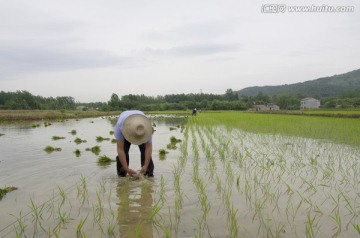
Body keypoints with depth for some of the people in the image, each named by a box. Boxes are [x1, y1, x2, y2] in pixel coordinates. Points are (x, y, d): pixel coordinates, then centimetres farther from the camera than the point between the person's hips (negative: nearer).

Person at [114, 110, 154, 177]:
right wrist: (127, 169, -38)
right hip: (125, 129, 0)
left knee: (145, 150, -17)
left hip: (141, 130, 1)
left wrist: (145, 166, -32)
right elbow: (120, 149, -38)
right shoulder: (120, 125, -42)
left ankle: (149, 174, -3)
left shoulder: (146, 127, -39)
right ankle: (121, 175, -2)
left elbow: (148, 147, -29)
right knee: (124, 152, -20)